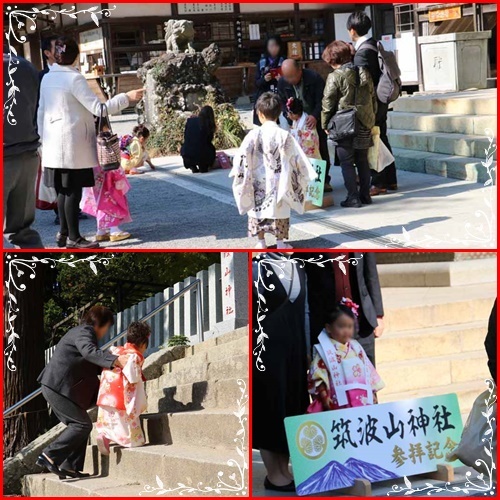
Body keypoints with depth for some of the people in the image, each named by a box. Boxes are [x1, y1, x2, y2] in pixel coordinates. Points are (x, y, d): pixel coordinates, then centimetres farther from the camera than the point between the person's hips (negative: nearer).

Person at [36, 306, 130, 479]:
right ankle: (49, 457, -14)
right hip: (58, 387, -11)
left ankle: (70, 466, 9)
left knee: (79, 424, 11)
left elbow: (92, 366, 25)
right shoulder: (84, 332, -9)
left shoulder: (83, 332, 23)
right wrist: (115, 360, -38)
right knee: (83, 424, -11)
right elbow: (89, 352, -31)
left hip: (55, 387, 11)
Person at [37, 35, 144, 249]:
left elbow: (41, 112, 13)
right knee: (73, 190, -3)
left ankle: (64, 232, 17)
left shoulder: (47, 78, 8)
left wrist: (43, 138, 22)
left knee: (63, 190, 13)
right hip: (73, 144, -7)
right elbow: (98, 108, -14)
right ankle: (73, 237, 1)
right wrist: (127, 97, -9)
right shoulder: (74, 78, -13)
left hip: (54, 145, 7)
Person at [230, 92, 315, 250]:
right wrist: (307, 174, 7)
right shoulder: (285, 136, -9)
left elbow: (242, 157, -11)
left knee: (258, 210, 12)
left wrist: (236, 172, 1)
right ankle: (280, 242, 12)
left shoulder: (254, 134, -10)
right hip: (278, 183, 0)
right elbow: (297, 159, -4)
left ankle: (261, 242, 15)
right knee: (279, 210, 10)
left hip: (258, 182, 0)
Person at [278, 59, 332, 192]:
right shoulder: (282, 83, -10)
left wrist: (315, 116, -36)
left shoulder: (314, 78, -21)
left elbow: (321, 101, -21)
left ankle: (324, 180, 12)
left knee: (321, 148, 2)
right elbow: (283, 102, 0)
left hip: (316, 119, -2)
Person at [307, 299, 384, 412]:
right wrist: (324, 397, -11)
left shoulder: (356, 348, 15)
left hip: (362, 400, 5)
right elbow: (318, 377, -5)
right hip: (338, 402, -5)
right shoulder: (324, 351, -2)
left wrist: (372, 393, 16)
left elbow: (368, 372, 19)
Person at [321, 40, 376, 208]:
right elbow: (373, 98, 14)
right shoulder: (364, 73, 7)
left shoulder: (335, 76, -12)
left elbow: (328, 103, -10)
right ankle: (365, 195, 19)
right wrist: (371, 119, 22)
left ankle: (353, 198, 0)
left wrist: (325, 124, 1)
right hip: (364, 125, 6)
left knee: (347, 163, 1)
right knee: (362, 161, 15)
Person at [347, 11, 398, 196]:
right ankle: (390, 180, 21)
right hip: (381, 101, 9)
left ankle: (378, 183, 3)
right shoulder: (375, 45, 7)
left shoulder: (362, 52, -20)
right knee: (382, 139, 15)